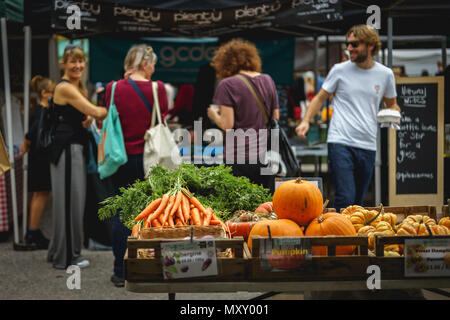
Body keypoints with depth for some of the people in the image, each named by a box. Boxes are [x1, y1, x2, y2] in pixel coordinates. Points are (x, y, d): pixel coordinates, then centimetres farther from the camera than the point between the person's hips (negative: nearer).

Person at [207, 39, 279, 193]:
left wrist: (214, 115, 8)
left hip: (239, 156, -5)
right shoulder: (267, 80, 10)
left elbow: (227, 125, -11)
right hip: (266, 156, 5)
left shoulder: (227, 85, -7)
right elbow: (276, 119, 13)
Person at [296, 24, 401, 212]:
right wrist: (306, 121, -4)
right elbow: (320, 98, 11)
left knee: (358, 202, 8)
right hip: (341, 142, -3)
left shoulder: (385, 75, 9)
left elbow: (392, 104, 22)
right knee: (345, 199, -16)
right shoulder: (340, 70, 3)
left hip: (368, 146, 3)